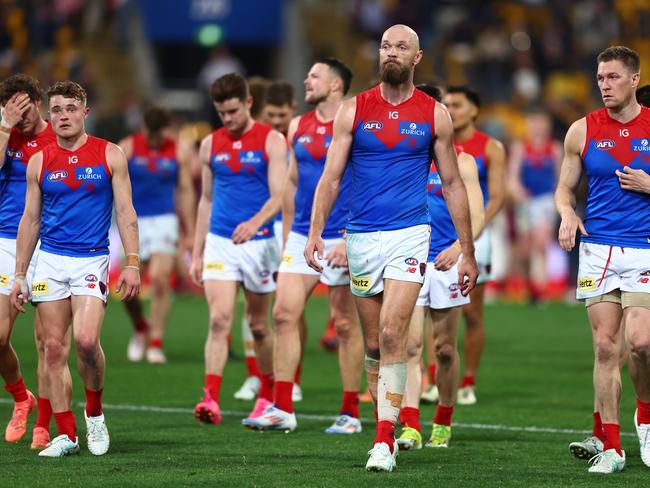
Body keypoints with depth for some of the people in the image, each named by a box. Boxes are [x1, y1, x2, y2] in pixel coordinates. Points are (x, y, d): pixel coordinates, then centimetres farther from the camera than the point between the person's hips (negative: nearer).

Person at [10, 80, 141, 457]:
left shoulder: (110, 156, 0)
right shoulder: (40, 161, 7)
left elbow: (126, 213, 0)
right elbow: (31, 219, 11)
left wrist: (133, 263, -9)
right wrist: (20, 275, 9)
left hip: (92, 260, -3)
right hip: (50, 260, 3)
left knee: (85, 339, -20)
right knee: (55, 348, 0)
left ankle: (95, 412, 5)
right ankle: (67, 434, 6)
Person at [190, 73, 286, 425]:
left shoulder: (272, 141, -3)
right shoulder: (210, 145, 9)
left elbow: (278, 195, -11)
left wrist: (255, 222, -30)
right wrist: (197, 253, 13)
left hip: (258, 241, -2)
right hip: (219, 242, 2)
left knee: (259, 326, 9)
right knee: (219, 320, -13)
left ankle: (268, 395, 26)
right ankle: (211, 399, -21)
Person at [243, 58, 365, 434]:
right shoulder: (299, 127, 12)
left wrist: (349, 240, -19)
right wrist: (286, 237, 16)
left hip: (341, 238, -6)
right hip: (302, 237, 6)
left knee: (345, 323, 0)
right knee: (285, 313, -3)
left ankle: (351, 413, 7)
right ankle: (282, 409, 0)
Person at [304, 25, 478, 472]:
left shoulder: (434, 115, 3)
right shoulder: (353, 111, 5)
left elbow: (453, 184, 8)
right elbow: (331, 177, 3)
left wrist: (468, 252, 7)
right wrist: (315, 232, -11)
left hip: (409, 234, -2)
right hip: (362, 237, 2)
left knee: (392, 334, -16)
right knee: (374, 345, 8)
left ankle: (384, 440, -15)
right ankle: (386, 430, 21)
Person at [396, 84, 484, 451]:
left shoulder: (460, 162, 0)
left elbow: (476, 218, -7)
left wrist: (458, 248, -27)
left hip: (446, 263, -1)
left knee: (444, 347, 7)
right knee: (410, 342, -12)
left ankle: (443, 423, 24)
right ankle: (411, 427, -18)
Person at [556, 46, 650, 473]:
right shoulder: (582, 131, 6)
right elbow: (565, 188, 14)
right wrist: (567, 215, -6)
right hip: (598, 249, 2)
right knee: (605, 347, 0)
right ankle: (609, 446, 5)